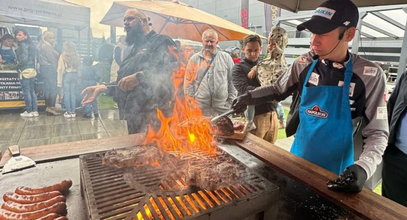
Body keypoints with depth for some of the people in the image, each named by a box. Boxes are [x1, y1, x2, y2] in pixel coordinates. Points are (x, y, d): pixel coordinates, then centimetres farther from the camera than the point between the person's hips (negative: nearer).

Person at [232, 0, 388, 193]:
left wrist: (363, 167, -27)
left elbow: (377, 132, -10)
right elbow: (278, 90, 10)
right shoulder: (303, 65, -8)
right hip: (297, 159, 3)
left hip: (335, 172, -3)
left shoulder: (369, 75, -15)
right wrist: (249, 97, -4)